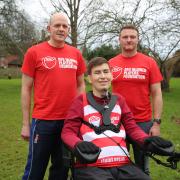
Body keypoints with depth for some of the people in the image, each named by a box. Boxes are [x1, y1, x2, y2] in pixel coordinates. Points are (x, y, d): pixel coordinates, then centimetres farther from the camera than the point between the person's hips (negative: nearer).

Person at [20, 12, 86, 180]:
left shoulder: (76, 54, 7)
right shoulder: (34, 52, -3)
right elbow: (26, 88, -2)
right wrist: (25, 123, -3)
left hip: (70, 120, 4)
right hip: (43, 120, -3)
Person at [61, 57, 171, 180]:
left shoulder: (119, 100, 19)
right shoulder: (81, 101, 7)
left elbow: (132, 127, 16)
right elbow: (67, 131, 3)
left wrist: (146, 140, -6)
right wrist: (78, 145, -19)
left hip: (123, 165, 4)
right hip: (91, 166, -4)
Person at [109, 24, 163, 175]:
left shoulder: (149, 62, -1)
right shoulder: (111, 64, 2)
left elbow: (156, 94, -1)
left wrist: (156, 123, -6)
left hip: (143, 122, -1)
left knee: (142, 167, 12)